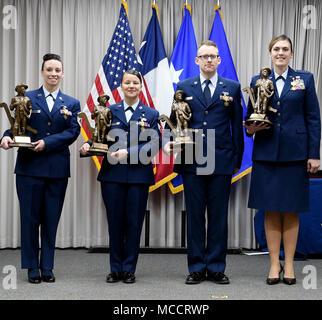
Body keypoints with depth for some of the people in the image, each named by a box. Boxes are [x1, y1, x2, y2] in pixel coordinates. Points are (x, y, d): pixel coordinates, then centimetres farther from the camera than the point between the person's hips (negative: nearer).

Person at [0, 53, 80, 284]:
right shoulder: (27, 98, 6)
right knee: (30, 218, 3)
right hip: (30, 167, -1)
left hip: (57, 169, 1)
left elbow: (73, 132, -3)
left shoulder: (71, 104, 9)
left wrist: (47, 142, -16)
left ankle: (47, 267, 17)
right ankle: (32, 267, 14)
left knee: (51, 219, 7)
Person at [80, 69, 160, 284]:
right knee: (115, 221, 5)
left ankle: (129, 269, 15)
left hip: (139, 175, -1)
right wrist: (88, 145, -13)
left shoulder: (151, 114, 7)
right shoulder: (110, 111, 11)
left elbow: (153, 145, -3)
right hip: (112, 173, 1)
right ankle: (116, 269, 17)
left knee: (134, 222, 3)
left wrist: (128, 152, -15)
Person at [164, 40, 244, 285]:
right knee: (194, 216, 5)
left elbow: (237, 125, 9)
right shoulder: (184, 87, 9)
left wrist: (237, 159, 6)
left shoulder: (232, 88, 9)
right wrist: (170, 143, -11)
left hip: (222, 163, 0)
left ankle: (216, 268, 15)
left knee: (219, 216, 5)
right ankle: (196, 268, 14)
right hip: (192, 163, 0)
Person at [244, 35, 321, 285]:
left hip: (295, 152, -1)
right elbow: (249, 116, 13)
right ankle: (274, 264, 14)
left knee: (291, 210, 5)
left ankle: (289, 264, 14)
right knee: (271, 210, 4)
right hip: (266, 152, 1)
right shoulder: (258, 81, 9)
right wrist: (250, 128, -10)